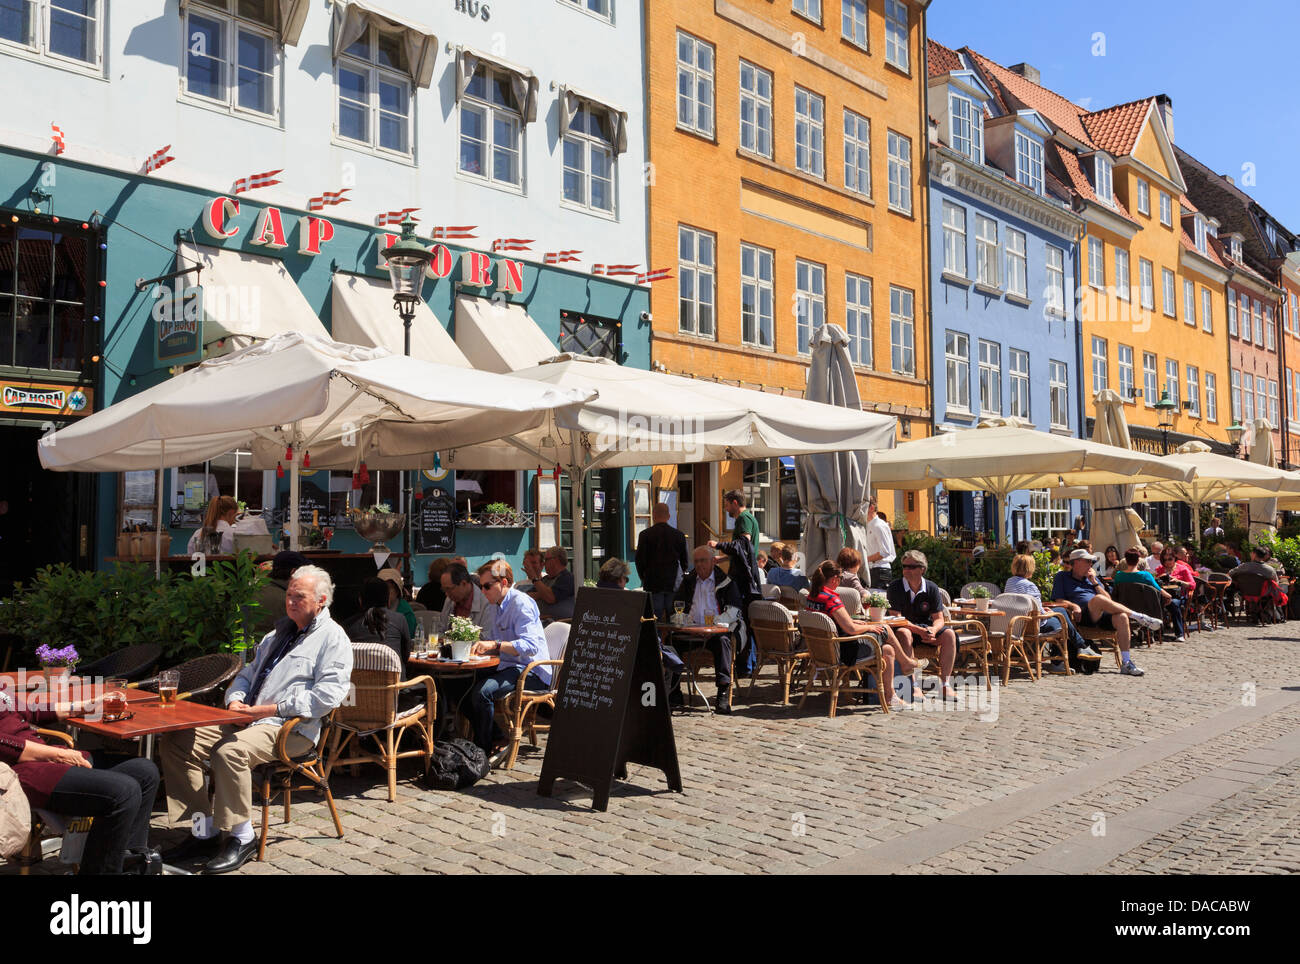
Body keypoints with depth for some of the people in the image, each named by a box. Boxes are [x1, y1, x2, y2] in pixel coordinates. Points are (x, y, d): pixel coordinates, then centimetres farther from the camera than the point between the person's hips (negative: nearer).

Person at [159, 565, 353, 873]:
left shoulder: (333, 638, -3)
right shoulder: (278, 633, 25)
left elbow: (327, 695, -16)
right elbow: (248, 674, 28)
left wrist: (271, 709, -17)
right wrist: (235, 700, 4)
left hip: (290, 729, -8)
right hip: (245, 720, 9)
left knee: (230, 752, -35)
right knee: (176, 742, -6)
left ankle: (242, 837, -16)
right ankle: (205, 831, -3)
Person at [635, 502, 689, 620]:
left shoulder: (645, 535, -5)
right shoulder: (679, 535, 2)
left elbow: (639, 560, -2)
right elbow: (685, 561, 7)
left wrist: (643, 578, 13)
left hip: (653, 583, -2)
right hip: (673, 584, 2)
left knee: (655, 619, 0)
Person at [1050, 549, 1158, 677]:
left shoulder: (1091, 577, 29)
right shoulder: (1062, 577, 16)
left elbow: (1108, 600, 20)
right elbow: (1058, 601, 4)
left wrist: (1094, 583, 9)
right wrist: (1074, 606, -15)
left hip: (1102, 615, 5)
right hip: (1083, 617, -5)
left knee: (1121, 617, -29)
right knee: (1098, 599, -35)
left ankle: (1126, 663, -28)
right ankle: (1138, 617, -25)